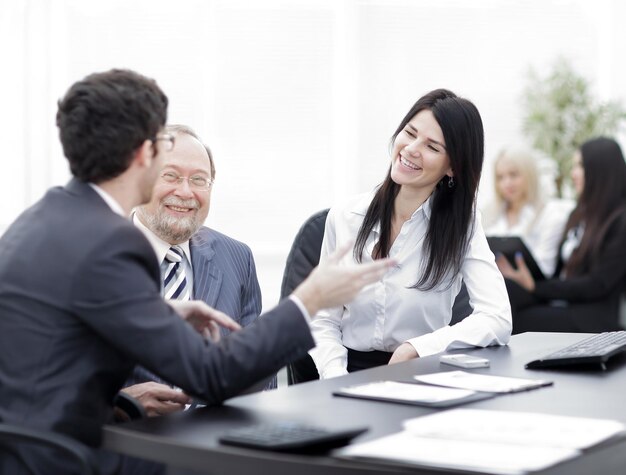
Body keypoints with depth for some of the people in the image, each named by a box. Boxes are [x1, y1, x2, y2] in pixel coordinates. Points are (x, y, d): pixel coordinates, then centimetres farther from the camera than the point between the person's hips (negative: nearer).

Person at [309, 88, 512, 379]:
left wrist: (412, 350, -21)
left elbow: (498, 320, -14)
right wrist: (337, 380, -14)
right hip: (351, 371, 1)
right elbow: (324, 321, 4)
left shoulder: (461, 225, -2)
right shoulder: (344, 219, 3)